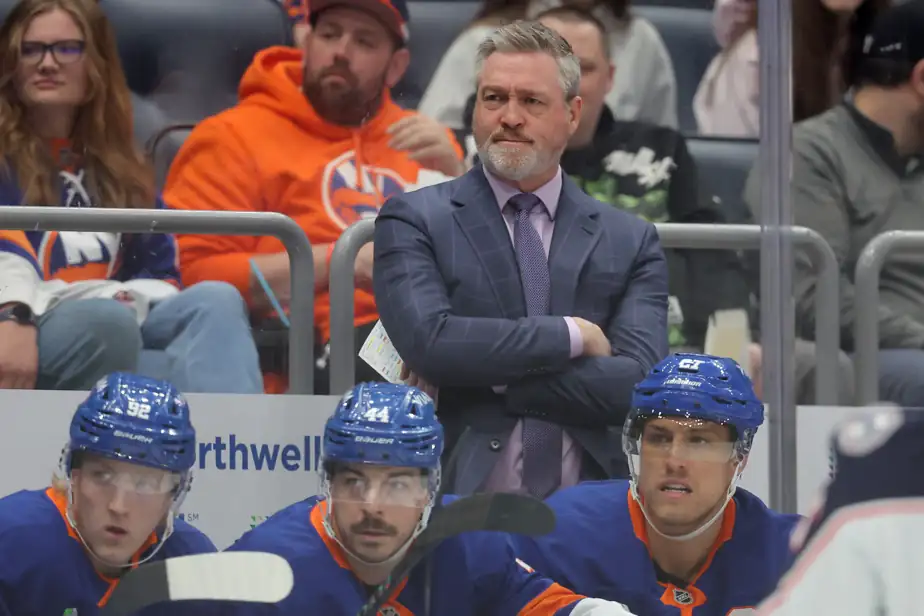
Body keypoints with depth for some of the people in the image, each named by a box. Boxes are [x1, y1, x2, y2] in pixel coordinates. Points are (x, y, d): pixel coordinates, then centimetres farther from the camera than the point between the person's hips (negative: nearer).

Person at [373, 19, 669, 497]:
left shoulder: (630, 242, 13)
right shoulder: (413, 221, 8)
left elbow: (639, 383, -1)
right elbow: (427, 341, -9)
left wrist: (487, 373, -6)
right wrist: (574, 334, -3)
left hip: (591, 516, 2)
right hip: (456, 508, -2)